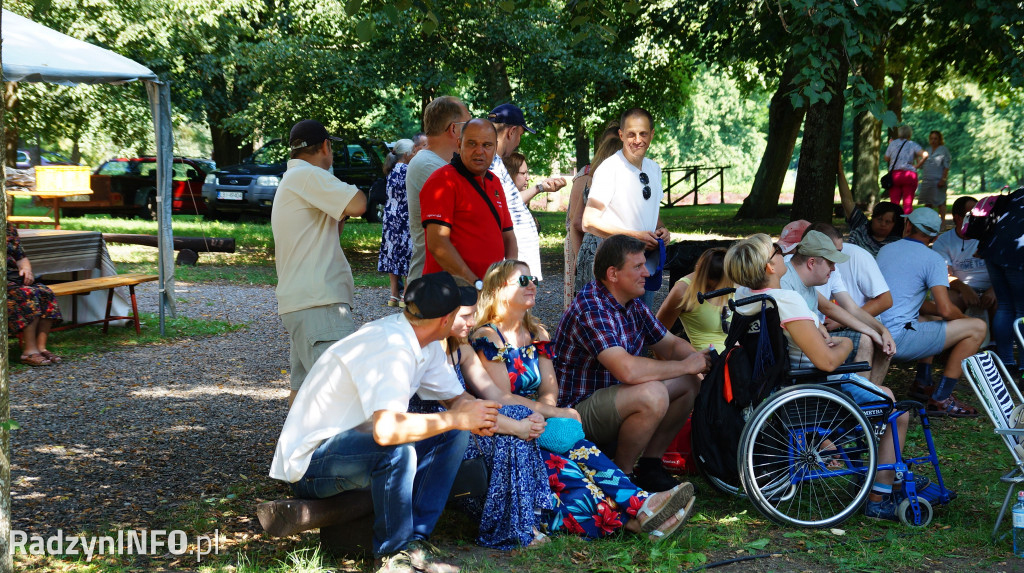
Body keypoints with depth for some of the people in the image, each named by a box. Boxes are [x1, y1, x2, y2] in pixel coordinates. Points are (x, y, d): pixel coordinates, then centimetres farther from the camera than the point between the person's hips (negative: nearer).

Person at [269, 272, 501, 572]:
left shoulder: (427, 345, 2)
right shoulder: (390, 348, -29)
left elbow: (456, 398, 12)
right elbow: (386, 430, -41)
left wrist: (475, 416, -14)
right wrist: (458, 418, -30)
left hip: (355, 439, 10)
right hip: (308, 462, -9)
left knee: (453, 434, -5)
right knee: (398, 451, -36)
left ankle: (413, 541, -5)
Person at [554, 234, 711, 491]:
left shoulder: (633, 305, 6)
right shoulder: (591, 311, -25)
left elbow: (671, 344, 15)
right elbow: (628, 369, -37)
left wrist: (702, 361, -7)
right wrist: (686, 366, -23)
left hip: (610, 397, 10)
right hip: (577, 410, -10)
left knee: (689, 384, 3)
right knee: (652, 394, -32)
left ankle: (650, 465, 7)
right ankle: (621, 476, -12)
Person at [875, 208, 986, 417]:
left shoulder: (885, 250, 16)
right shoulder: (932, 259, -5)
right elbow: (946, 310, -13)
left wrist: (931, 308, 23)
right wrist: (963, 318, 9)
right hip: (898, 340, -8)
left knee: (928, 319, 35)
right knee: (977, 328, -1)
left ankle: (922, 384, 28)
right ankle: (941, 399, -1)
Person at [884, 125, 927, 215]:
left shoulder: (893, 143, 6)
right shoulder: (913, 145, 2)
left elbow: (886, 159, 15)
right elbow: (925, 155, -12)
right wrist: (917, 165, -3)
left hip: (894, 175, 2)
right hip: (910, 175, -1)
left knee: (894, 202, 2)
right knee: (908, 203, 1)